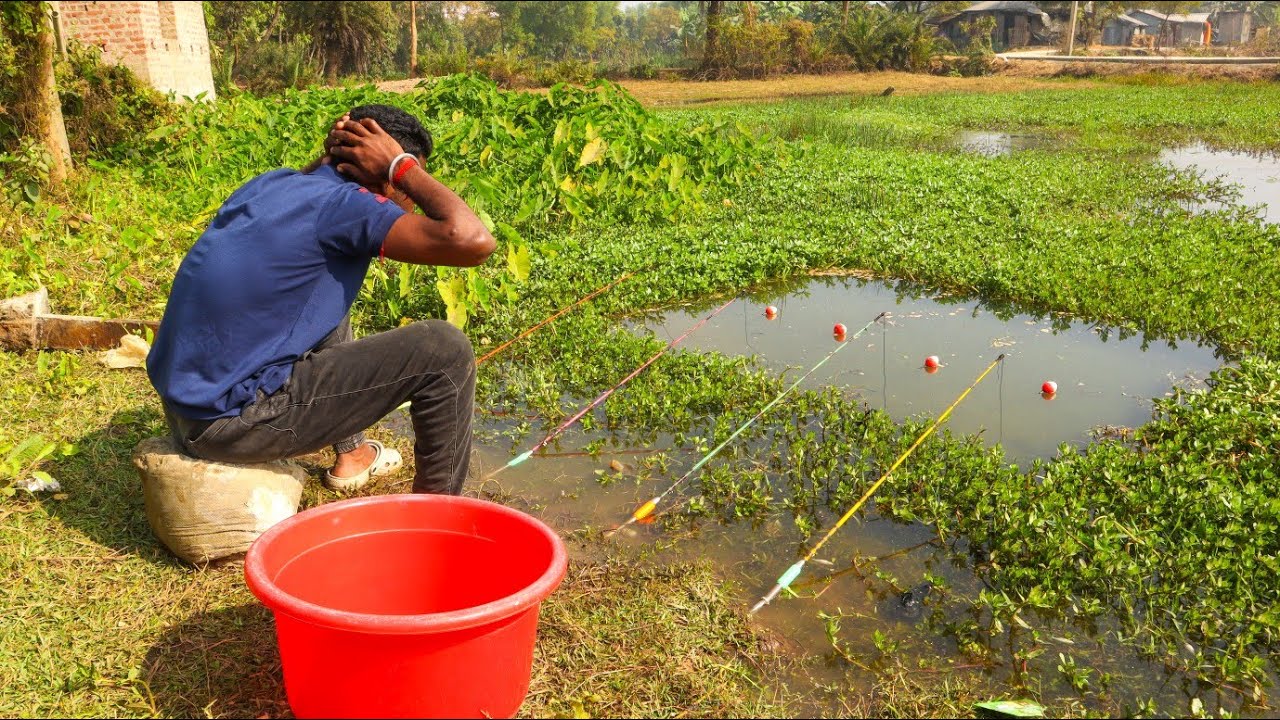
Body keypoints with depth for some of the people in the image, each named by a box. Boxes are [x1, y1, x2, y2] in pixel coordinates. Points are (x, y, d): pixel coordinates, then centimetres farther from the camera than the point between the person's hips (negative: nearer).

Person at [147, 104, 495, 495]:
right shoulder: (340, 205, -17)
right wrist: (401, 165, -12)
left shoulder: (272, 182, 9)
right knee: (445, 350, -10)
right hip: (232, 422, -9)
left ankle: (351, 454, 37)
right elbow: (474, 242, -26)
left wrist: (331, 154, 15)